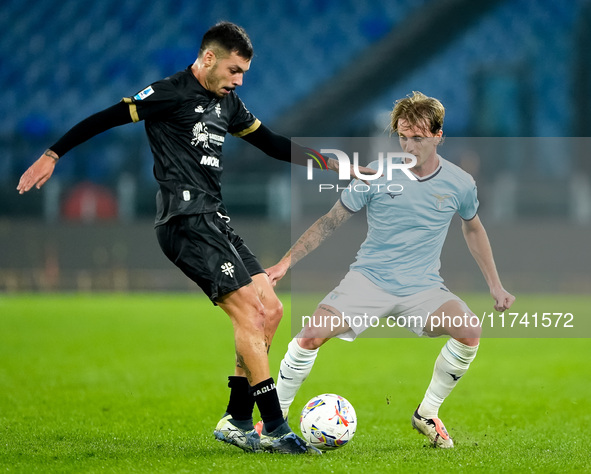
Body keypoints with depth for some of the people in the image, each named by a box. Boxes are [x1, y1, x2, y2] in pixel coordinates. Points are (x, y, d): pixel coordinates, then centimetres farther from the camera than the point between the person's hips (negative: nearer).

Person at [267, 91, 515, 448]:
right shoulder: (377, 175, -6)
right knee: (312, 334, -25)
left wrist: (496, 285, 19)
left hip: (423, 288, 1)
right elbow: (331, 221, 3)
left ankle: (428, 414, -4)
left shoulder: (459, 184, -1)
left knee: (470, 331, -27)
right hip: (369, 279, -1)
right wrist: (286, 262, -3)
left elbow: (473, 229, 19)